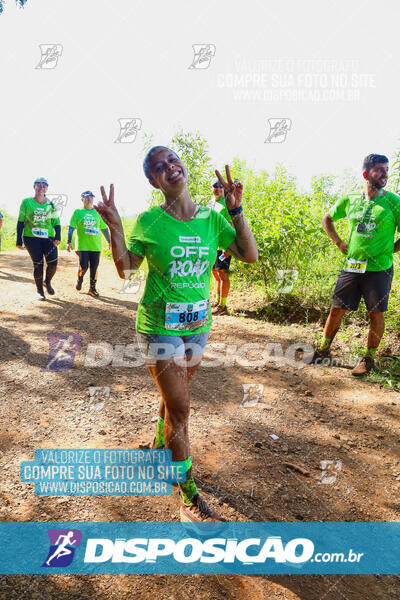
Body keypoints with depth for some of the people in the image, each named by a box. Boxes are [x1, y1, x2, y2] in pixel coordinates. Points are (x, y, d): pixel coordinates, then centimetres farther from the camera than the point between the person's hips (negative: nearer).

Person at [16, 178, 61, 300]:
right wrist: (19, 240, 0)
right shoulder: (26, 202, 5)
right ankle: (40, 291, 15)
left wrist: (58, 237, -7)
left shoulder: (50, 205, 10)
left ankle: (47, 282, 21)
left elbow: (56, 222, 8)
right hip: (31, 237, -1)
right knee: (38, 265, -3)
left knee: (53, 263, -11)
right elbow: (20, 222, 5)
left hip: (48, 238, 2)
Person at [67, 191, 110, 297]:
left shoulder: (97, 213, 12)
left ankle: (92, 288, 15)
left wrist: (109, 241, 16)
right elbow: (71, 227, 1)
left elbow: (104, 228, 18)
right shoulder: (78, 212, 4)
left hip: (96, 246, 3)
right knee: (83, 267, -7)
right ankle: (80, 279, 25)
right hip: (83, 246, -2)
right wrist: (69, 241, -8)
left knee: (94, 268, 2)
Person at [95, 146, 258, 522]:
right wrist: (114, 227, -14)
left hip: (197, 324, 4)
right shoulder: (149, 222, -8)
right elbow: (125, 268, -1)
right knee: (180, 407, -2)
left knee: (174, 395, 21)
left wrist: (235, 210, -10)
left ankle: (161, 448, 50)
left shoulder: (212, 219, -1)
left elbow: (251, 256, -4)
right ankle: (188, 495, 14)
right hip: (159, 326, -4)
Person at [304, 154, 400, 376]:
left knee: (376, 314, 5)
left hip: (379, 269, -3)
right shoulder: (349, 201, 5)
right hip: (351, 266, 3)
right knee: (337, 309, 7)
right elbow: (327, 219, 21)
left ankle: (368, 358, 21)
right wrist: (339, 243, 11)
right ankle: (323, 351, 23)